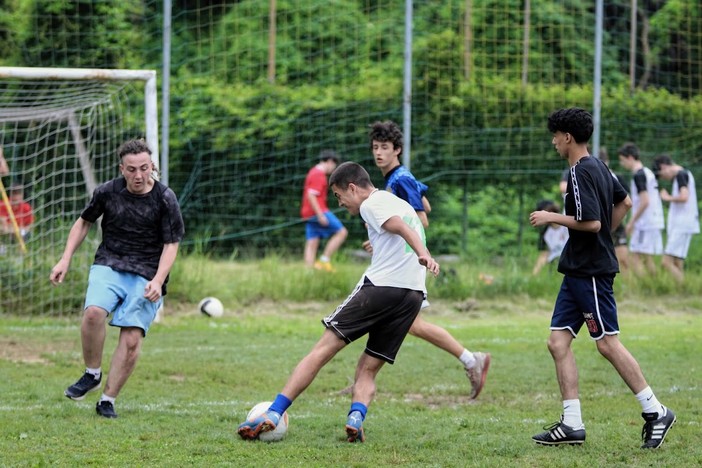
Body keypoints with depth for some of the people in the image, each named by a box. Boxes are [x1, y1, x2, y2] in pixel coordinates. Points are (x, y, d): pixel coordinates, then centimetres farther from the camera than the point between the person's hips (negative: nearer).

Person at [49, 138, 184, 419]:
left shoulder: (165, 199, -4)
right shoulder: (107, 192, 2)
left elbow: (171, 245, -2)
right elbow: (84, 222, 18)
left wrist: (158, 281, -16)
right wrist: (65, 260, 9)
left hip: (146, 275, -1)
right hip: (108, 266, 1)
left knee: (132, 339, -14)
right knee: (93, 312, -28)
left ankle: (108, 400, -2)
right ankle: (92, 375, -6)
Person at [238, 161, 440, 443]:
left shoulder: (372, 204, 2)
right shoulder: (402, 205, 28)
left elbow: (401, 227, -15)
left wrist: (423, 255, -31)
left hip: (380, 285, -7)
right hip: (415, 294, 7)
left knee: (324, 348, -3)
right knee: (368, 369, 10)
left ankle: (273, 414, -4)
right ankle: (356, 418, -17)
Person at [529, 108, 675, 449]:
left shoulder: (581, 172, -16)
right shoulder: (598, 166, 14)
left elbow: (591, 222, -24)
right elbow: (624, 203, 26)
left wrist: (552, 218, -13)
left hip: (591, 271, -10)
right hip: (578, 270, 10)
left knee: (608, 344, -6)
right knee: (558, 341, 5)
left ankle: (655, 411, 1)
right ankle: (572, 424, 3)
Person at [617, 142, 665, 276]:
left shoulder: (639, 175, -13)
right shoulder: (648, 172, 16)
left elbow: (645, 201, -19)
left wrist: (631, 221, -12)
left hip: (645, 223, -9)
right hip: (654, 222, 9)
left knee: (635, 258, -9)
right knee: (648, 259, 12)